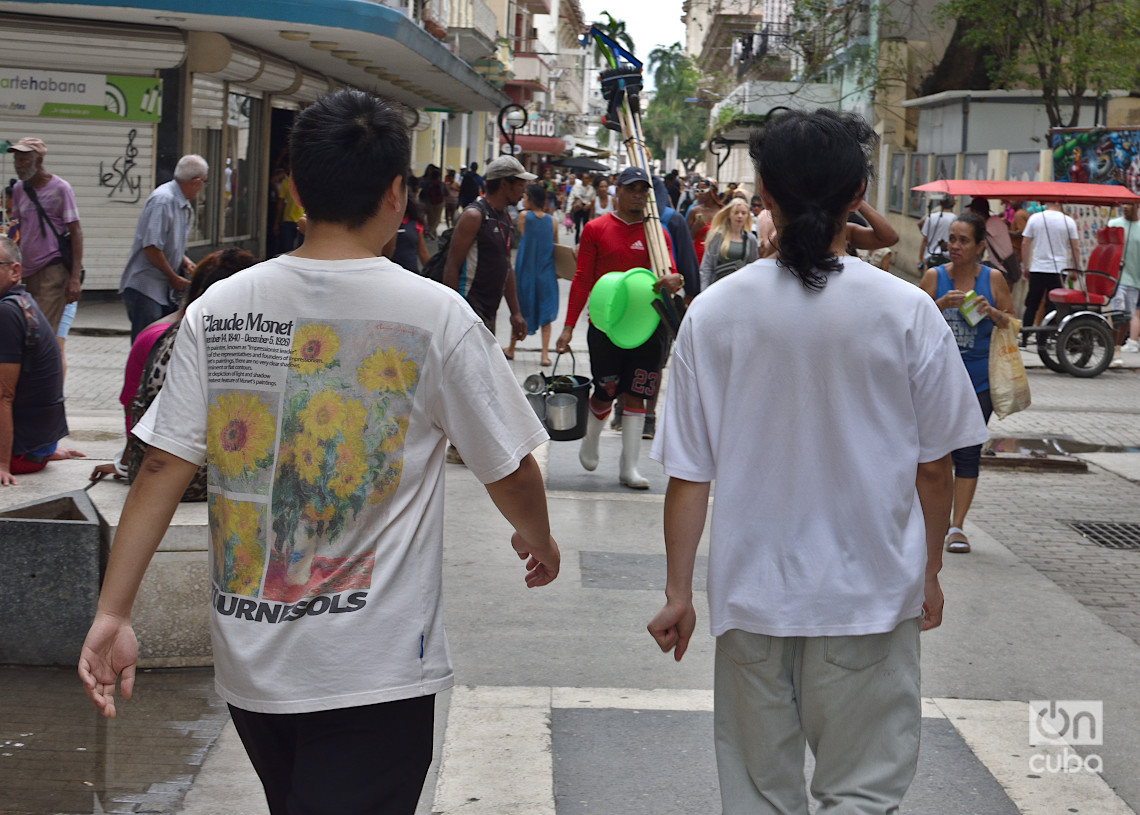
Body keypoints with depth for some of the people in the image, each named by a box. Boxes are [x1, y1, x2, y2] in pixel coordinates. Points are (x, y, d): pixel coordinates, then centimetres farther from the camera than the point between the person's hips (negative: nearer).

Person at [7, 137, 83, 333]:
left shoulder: (60, 188, -4)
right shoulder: (18, 189, 13)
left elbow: (76, 232, -5)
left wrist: (75, 277, -13)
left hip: (54, 269, -6)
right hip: (27, 270, 6)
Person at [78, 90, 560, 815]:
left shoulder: (217, 308, -1)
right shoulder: (435, 314, -9)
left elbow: (163, 466, -3)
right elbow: (509, 469, 0)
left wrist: (113, 612, 0)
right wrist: (539, 540, 20)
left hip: (247, 659, 5)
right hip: (372, 671, -5)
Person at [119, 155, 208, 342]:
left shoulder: (182, 204, 14)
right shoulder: (162, 200, -17)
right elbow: (151, 247, -22)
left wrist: (185, 262, 5)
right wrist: (174, 277, -13)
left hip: (166, 290, 9)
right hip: (145, 290, -9)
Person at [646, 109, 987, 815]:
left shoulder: (716, 312, -6)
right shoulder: (905, 312, -9)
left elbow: (688, 472, -4)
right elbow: (933, 465, -1)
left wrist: (679, 592, 6)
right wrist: (929, 572, 14)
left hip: (753, 593, 2)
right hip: (871, 593, -1)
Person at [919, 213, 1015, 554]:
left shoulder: (993, 279, 1)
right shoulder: (934, 277, 2)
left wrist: (991, 312, -13)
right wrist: (942, 305, -15)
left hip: (979, 381, -1)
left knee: (968, 452, -1)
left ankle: (957, 525, 4)